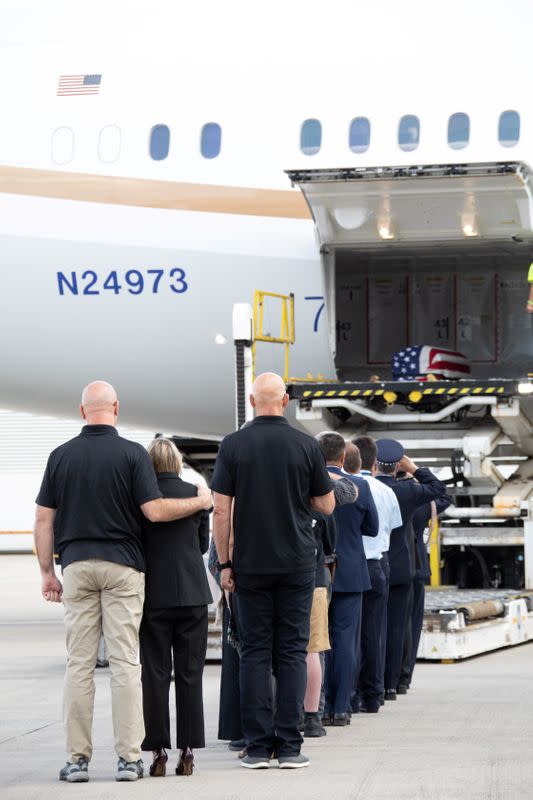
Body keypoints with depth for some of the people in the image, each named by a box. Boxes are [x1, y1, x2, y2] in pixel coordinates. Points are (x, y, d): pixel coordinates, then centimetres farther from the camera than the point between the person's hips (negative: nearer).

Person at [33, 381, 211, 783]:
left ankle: (78, 758, 2)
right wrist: (201, 502, 6)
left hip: (76, 565, 2)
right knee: (125, 662, 0)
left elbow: (44, 518, 4)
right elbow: (154, 510, -9)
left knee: (79, 663, 3)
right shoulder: (132, 453, -4)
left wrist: (47, 572, 11)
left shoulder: (61, 456, 4)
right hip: (122, 564, -2)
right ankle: (129, 757, -2)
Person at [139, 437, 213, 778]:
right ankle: (188, 751, 4)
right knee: (190, 673, 5)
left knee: (155, 673, 4)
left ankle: (159, 751, 1)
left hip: (153, 595, -1)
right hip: (193, 594, 1)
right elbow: (204, 543, 9)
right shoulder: (196, 493, -1)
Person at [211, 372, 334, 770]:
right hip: (297, 562, 0)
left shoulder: (233, 445, -3)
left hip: (251, 565, 0)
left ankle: (258, 746, 1)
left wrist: (225, 563, 3)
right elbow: (327, 505, 5)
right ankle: (289, 746, 0)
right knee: (292, 653, 3)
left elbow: (221, 511, -5)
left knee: (255, 652, 4)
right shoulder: (307, 446, -3)